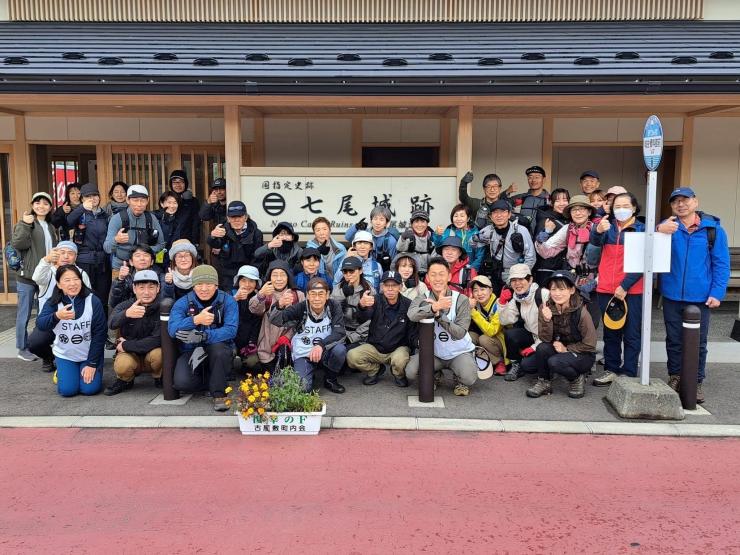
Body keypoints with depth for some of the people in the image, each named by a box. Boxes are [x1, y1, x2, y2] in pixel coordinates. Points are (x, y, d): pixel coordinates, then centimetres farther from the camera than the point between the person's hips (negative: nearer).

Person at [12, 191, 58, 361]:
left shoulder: (51, 227, 16)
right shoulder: (25, 223, -4)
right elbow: (17, 244, -20)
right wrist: (25, 224, -27)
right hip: (27, 276, -6)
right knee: (25, 314, 0)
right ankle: (22, 348, 10)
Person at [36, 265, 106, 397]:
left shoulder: (93, 301, -15)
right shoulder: (53, 303, -9)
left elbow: (99, 333, -12)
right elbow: (40, 324, -26)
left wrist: (92, 364, -13)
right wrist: (57, 316, -48)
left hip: (90, 354, -1)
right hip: (65, 354, 1)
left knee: (90, 389, -14)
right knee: (67, 390, -11)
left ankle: (88, 370, 20)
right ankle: (61, 371, 23)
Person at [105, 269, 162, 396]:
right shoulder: (125, 305, -7)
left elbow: (157, 340, -21)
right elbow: (112, 324, -29)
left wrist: (125, 345, -18)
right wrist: (126, 314, -52)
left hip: (151, 356, 0)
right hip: (130, 355, 1)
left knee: (158, 353, -33)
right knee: (122, 365, -32)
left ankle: (159, 379, 0)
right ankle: (125, 381, 5)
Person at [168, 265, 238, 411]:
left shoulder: (228, 301, -6)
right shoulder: (182, 303, -3)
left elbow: (230, 330, -21)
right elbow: (172, 330, -21)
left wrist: (202, 336, -36)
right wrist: (195, 320, -39)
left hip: (218, 351, -1)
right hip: (191, 352, 1)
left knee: (218, 347, -36)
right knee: (182, 382, -27)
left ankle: (219, 394, -17)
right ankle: (211, 383, 6)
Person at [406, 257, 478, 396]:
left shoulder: (461, 300, -11)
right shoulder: (422, 299, -7)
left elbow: (460, 333, -20)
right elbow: (412, 315, -32)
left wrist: (439, 314, -32)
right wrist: (434, 307, -51)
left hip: (459, 352, -2)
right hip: (432, 352, 2)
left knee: (469, 378, -29)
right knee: (410, 372, -20)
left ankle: (459, 380, 10)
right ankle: (435, 375, 14)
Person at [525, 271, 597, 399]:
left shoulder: (581, 312, -22)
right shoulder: (545, 308, -11)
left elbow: (589, 345, -13)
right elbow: (545, 339, -14)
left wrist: (566, 348, -16)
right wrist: (546, 320, -30)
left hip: (583, 355, -4)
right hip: (559, 349, 4)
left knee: (554, 362, -30)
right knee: (542, 348, -26)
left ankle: (577, 379, 1)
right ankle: (544, 382, -3)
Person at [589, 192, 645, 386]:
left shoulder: (642, 230, -1)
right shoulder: (608, 227, 7)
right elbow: (596, 241, -15)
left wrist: (625, 286, -16)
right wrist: (598, 230, -37)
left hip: (631, 290, -3)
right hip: (606, 289, 3)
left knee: (631, 334, 3)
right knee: (610, 332, 12)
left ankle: (628, 373, 10)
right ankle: (611, 369, 22)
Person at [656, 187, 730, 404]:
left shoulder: (713, 229, -3)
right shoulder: (667, 226, 1)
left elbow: (721, 263, -3)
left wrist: (717, 293, -10)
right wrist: (659, 232, -35)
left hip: (700, 297, -1)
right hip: (672, 295, 1)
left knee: (698, 342, 8)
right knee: (674, 340, 13)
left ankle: (696, 382, 21)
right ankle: (675, 377, 27)